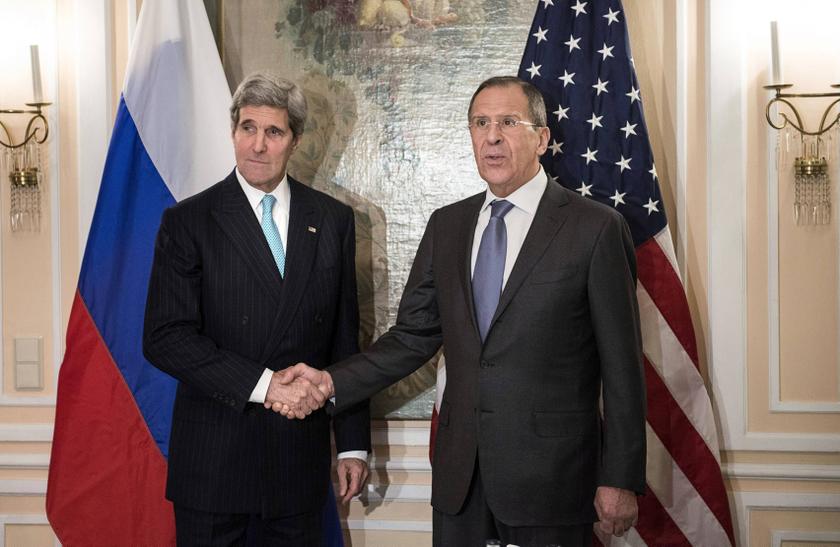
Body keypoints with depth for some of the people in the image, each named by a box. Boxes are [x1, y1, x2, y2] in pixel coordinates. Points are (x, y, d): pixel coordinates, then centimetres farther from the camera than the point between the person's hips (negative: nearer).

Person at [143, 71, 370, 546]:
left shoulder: (333, 220, 5)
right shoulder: (189, 221, -3)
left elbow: (345, 340, 7)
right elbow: (165, 338, -11)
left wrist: (353, 444, 5)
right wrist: (262, 384, -19)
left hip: (301, 458, 2)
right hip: (213, 460, -2)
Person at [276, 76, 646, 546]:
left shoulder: (596, 228, -7)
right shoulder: (446, 226, 9)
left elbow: (622, 365, -7)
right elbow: (413, 336, 9)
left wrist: (620, 481, -8)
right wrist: (332, 382, -4)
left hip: (551, 476, -4)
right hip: (460, 474, 4)